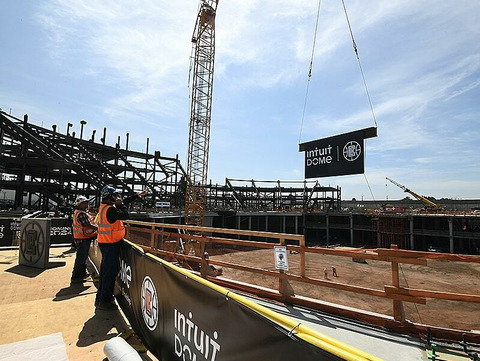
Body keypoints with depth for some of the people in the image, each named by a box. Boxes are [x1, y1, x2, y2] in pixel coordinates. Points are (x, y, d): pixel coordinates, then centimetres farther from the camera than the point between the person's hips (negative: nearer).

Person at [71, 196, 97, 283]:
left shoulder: (76, 212, 13)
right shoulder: (81, 214, -22)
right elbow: (89, 226, -26)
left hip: (79, 238, 11)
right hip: (83, 240, -11)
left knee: (82, 256, 21)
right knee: (81, 258, -2)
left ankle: (83, 273, 35)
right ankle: (75, 277, 7)